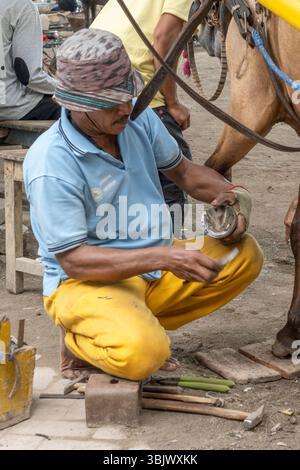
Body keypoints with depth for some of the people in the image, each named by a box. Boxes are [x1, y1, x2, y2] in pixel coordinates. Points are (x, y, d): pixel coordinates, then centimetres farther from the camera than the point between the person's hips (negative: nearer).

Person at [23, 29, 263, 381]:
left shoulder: (140, 120, -2)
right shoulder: (50, 163, -24)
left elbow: (182, 171, 16)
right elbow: (73, 260, -24)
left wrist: (230, 195, -7)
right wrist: (163, 257, -33)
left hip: (154, 268, 8)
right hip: (85, 282, -8)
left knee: (244, 255, -5)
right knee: (142, 353, -34)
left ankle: (138, 325, -4)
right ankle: (80, 340, 2)